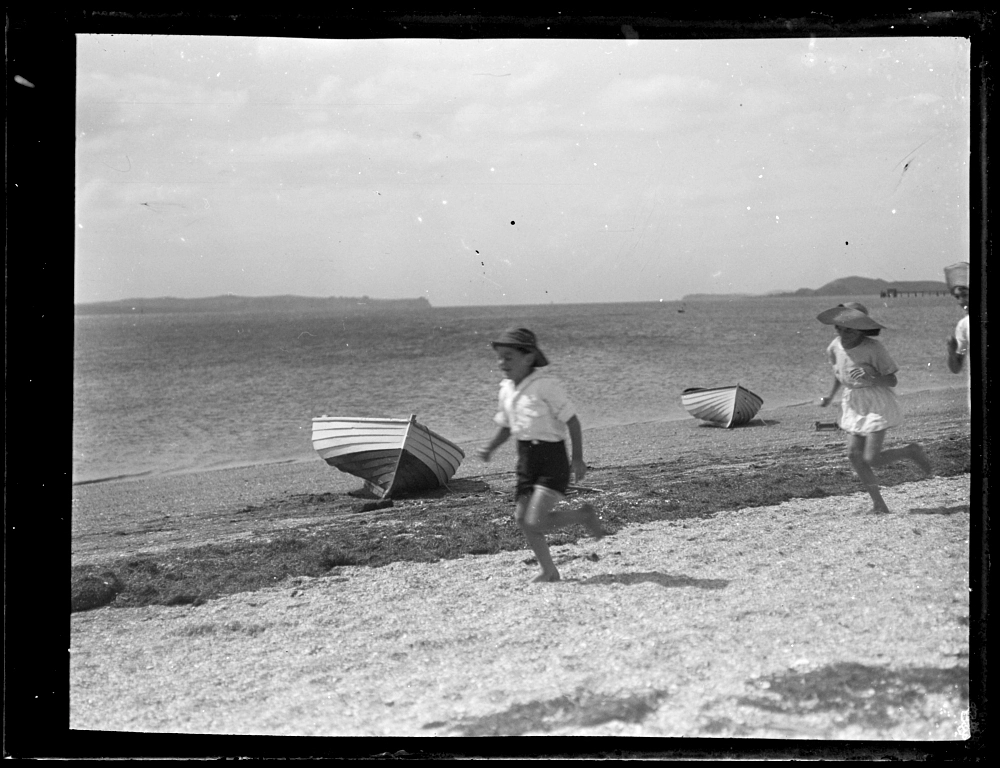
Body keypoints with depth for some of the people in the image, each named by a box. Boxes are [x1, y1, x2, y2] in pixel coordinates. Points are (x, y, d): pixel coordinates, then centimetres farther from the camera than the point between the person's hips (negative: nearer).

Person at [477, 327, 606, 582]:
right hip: (526, 460, 7)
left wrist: (578, 458, -15)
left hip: (551, 458, -7)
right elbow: (505, 426, 19)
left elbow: (572, 421, -12)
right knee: (522, 518, 4)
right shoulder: (506, 389, 7)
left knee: (535, 522, -15)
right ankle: (548, 570, 19)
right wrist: (490, 448, 2)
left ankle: (584, 516, 8)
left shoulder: (546, 384, -15)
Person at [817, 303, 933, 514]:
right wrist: (831, 395, 12)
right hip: (854, 405, 6)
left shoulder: (873, 348, -21)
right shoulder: (835, 346, -4)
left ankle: (911, 451, 15)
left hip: (877, 404, -6)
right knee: (854, 455, -3)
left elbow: (892, 381, -17)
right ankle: (879, 504, 7)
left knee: (871, 458, -12)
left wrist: (871, 378, -34)